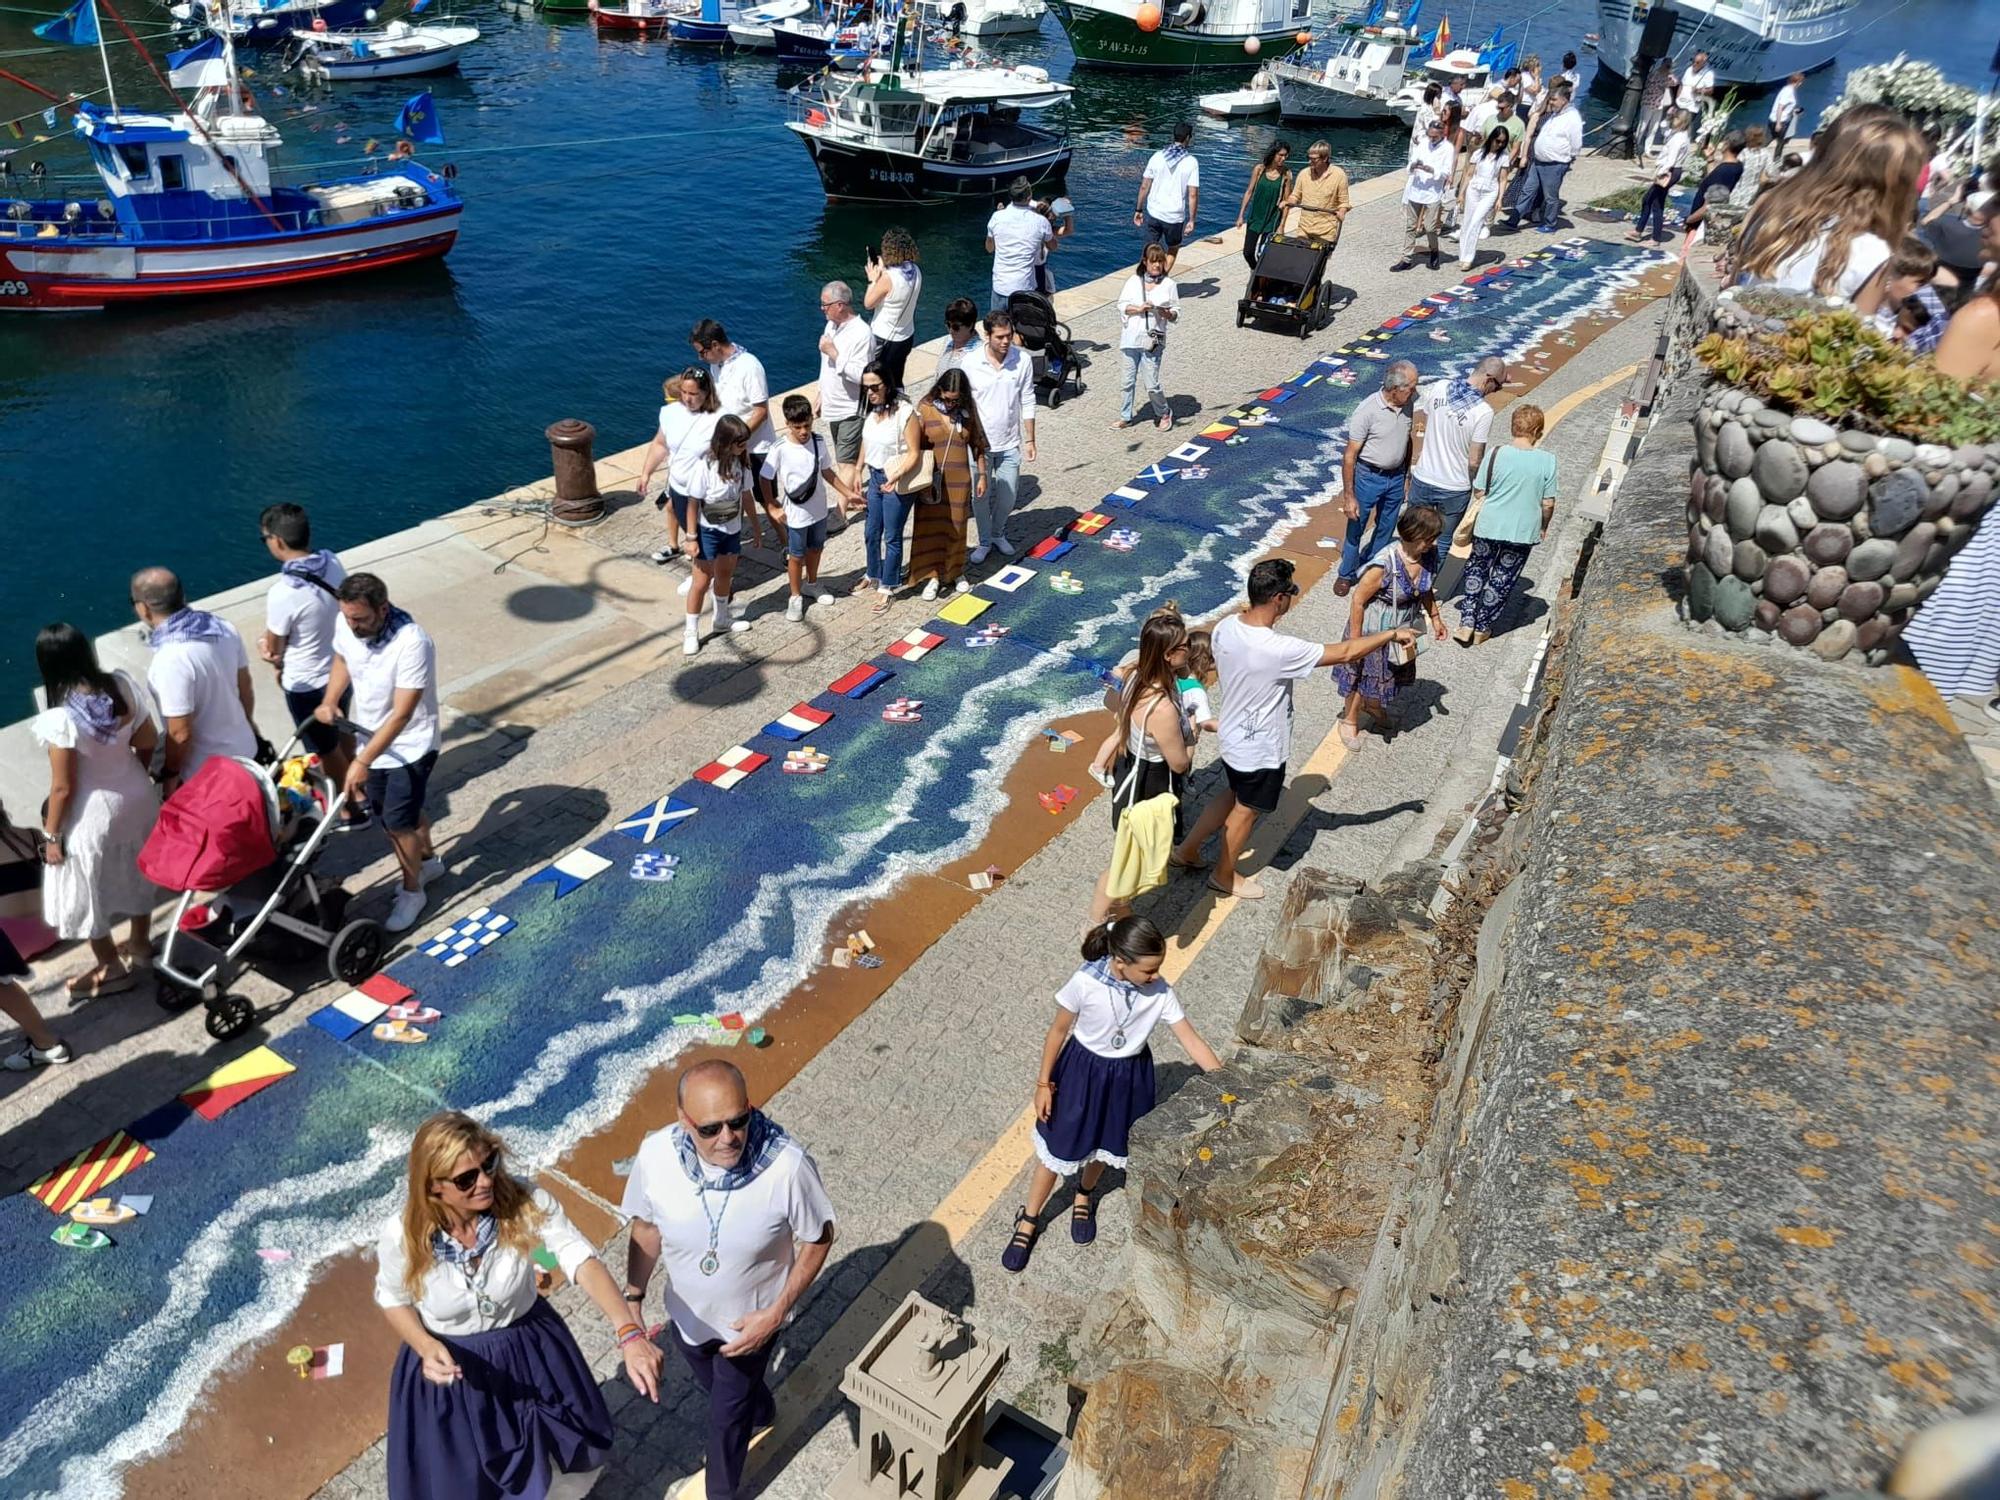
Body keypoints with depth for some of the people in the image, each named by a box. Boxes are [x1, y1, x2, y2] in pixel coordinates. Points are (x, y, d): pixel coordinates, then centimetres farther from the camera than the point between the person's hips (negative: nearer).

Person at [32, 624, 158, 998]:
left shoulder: (59, 719, -28)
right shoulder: (123, 685, -12)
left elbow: (63, 787, -20)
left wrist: (51, 834, -5)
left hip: (94, 815, -6)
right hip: (137, 797, 6)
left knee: (89, 893, 17)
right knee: (135, 875, 26)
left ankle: (112, 968, 33)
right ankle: (140, 948, 45)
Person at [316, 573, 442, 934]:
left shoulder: (412, 643, -34)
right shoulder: (345, 624, -13)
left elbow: (401, 715, -32)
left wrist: (363, 761, -32)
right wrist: (329, 702, -5)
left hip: (409, 746, -7)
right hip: (373, 738, 7)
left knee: (398, 821, 1)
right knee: (406, 810, 22)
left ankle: (412, 891, 24)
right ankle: (429, 860, 47)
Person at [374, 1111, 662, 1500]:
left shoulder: (525, 1202, -29)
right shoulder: (401, 1233, -26)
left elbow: (582, 1260, -39)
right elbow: (392, 1299, -6)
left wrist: (629, 1334, -52)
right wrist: (427, 1347, -25)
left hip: (532, 1351, 1)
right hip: (448, 1363, -1)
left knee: (572, 1467, 24)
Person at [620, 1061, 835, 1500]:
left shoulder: (788, 1165, -37)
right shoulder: (656, 1155, -29)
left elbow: (818, 1240, -19)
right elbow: (646, 1227, -8)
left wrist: (776, 1312, -22)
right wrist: (633, 1299, -4)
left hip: (751, 1318, -3)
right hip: (687, 1313, 3)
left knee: (727, 1414, 20)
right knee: (715, 1388, 32)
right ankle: (759, 1409, 67)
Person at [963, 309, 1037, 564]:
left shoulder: (1023, 360, -10)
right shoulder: (971, 363, -14)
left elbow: (1027, 402, -1)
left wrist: (1029, 440, 0)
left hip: (1010, 443, 1)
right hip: (979, 442, -1)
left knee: (1008, 496, 12)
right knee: (980, 496, 11)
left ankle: (998, 534, 39)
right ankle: (984, 540, 32)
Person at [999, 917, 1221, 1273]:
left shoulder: (1160, 993, -22)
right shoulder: (1085, 983, -28)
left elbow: (1192, 1041, -14)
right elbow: (1058, 1031, -13)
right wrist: (1044, 1083, -6)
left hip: (1129, 1077, 2)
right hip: (1083, 1072, -2)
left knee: (1105, 1147, 22)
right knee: (1058, 1149, 12)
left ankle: (1084, 1197, 55)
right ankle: (1028, 1221, 36)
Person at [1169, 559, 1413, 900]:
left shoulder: (1225, 627, -13)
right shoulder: (1279, 650, -35)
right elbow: (1346, 653, -27)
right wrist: (1391, 634, -13)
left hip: (1232, 736, 7)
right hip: (1261, 749, -7)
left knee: (1234, 795, 30)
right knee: (1245, 810, 17)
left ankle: (1187, 850, 41)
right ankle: (1224, 875, 40)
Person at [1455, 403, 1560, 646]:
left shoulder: (1496, 454, -11)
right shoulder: (1547, 461, -10)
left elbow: (1480, 492, -3)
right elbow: (1548, 503, -4)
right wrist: (1543, 526, 13)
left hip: (1489, 526, 0)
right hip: (1523, 532, 0)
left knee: (1476, 572, 19)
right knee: (1503, 580, 14)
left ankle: (1466, 624, 16)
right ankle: (1482, 629, 22)